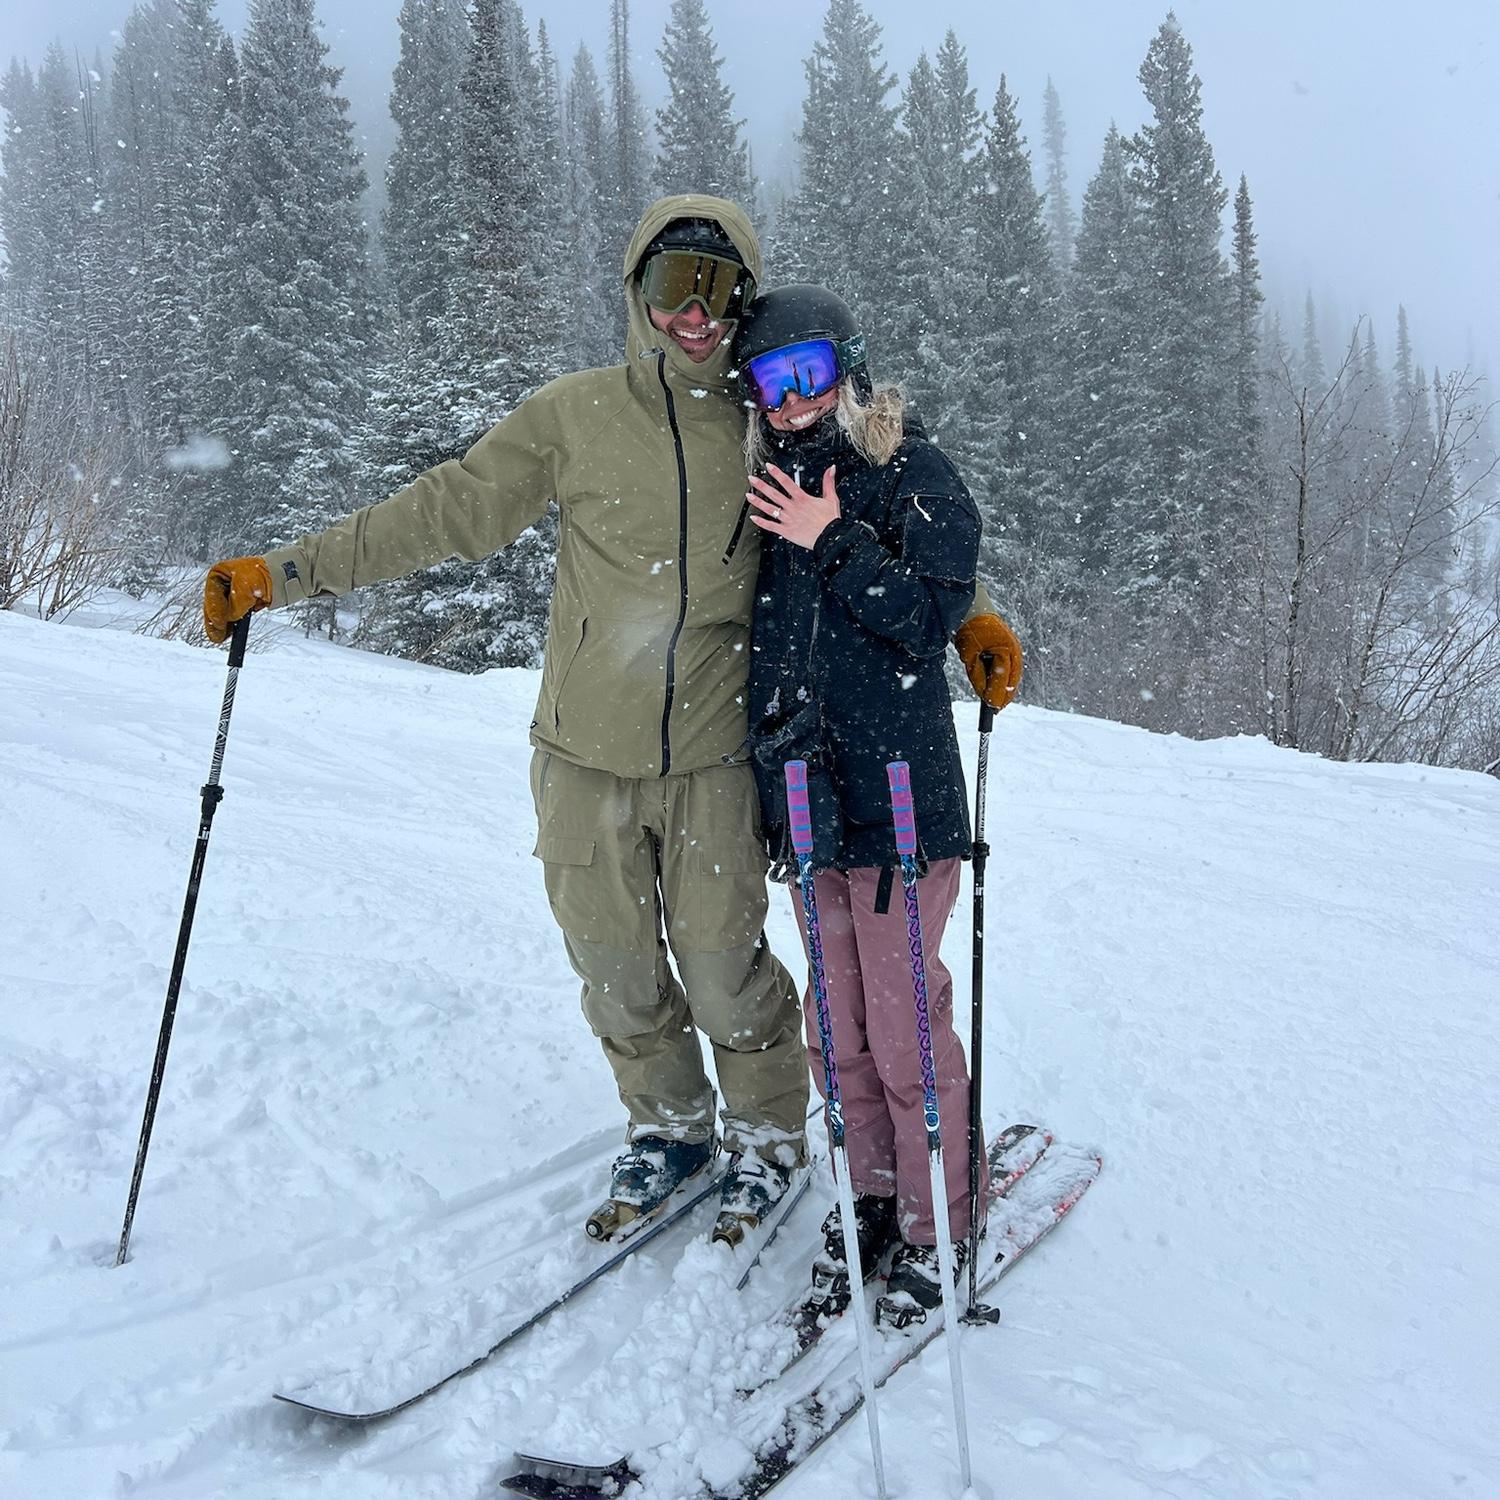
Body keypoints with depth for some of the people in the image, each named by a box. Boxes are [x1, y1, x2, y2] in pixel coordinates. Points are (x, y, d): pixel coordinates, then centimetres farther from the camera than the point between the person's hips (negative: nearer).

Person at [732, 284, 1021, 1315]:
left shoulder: (913, 474, -2)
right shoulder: (773, 488, 14)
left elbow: (934, 617, -12)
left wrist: (834, 544, -17)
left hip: (897, 795, -5)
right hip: (804, 796, 6)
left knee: (906, 1029, -2)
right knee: (838, 1026, 13)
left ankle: (939, 1230, 15)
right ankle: (872, 1200, 29)